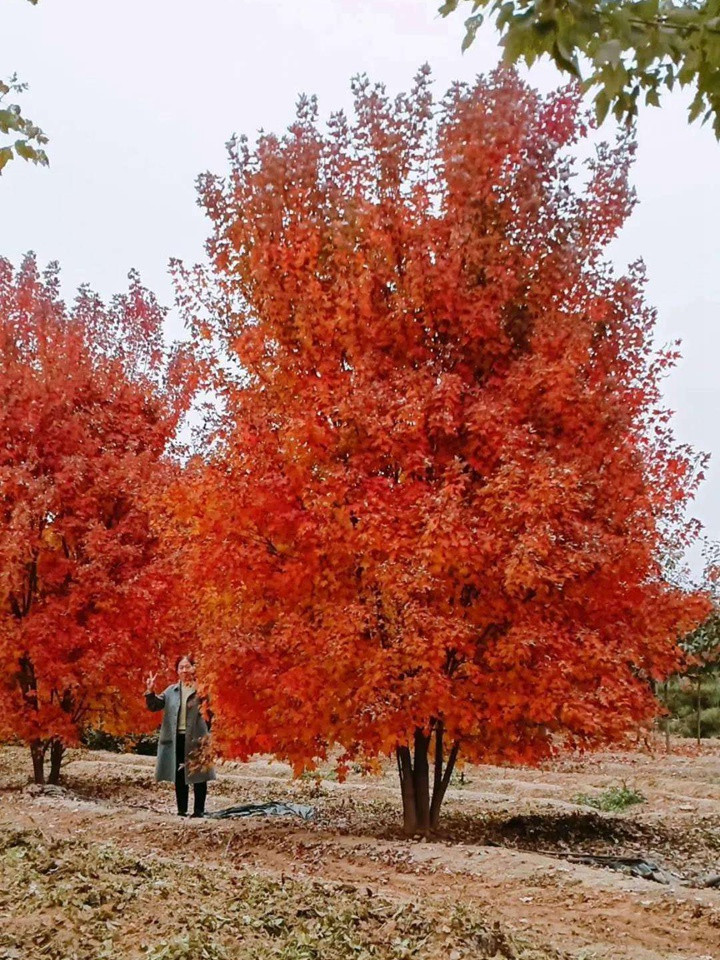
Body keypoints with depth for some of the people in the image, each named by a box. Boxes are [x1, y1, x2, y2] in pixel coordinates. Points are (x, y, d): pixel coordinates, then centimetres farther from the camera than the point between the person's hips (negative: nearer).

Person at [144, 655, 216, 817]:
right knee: (179, 776, 11)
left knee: (198, 775, 2)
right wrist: (150, 691, -9)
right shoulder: (171, 690, 10)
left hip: (196, 738, -4)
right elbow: (154, 705, 8)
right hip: (176, 738, 4)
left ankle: (199, 810, 10)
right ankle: (181, 810, 20)